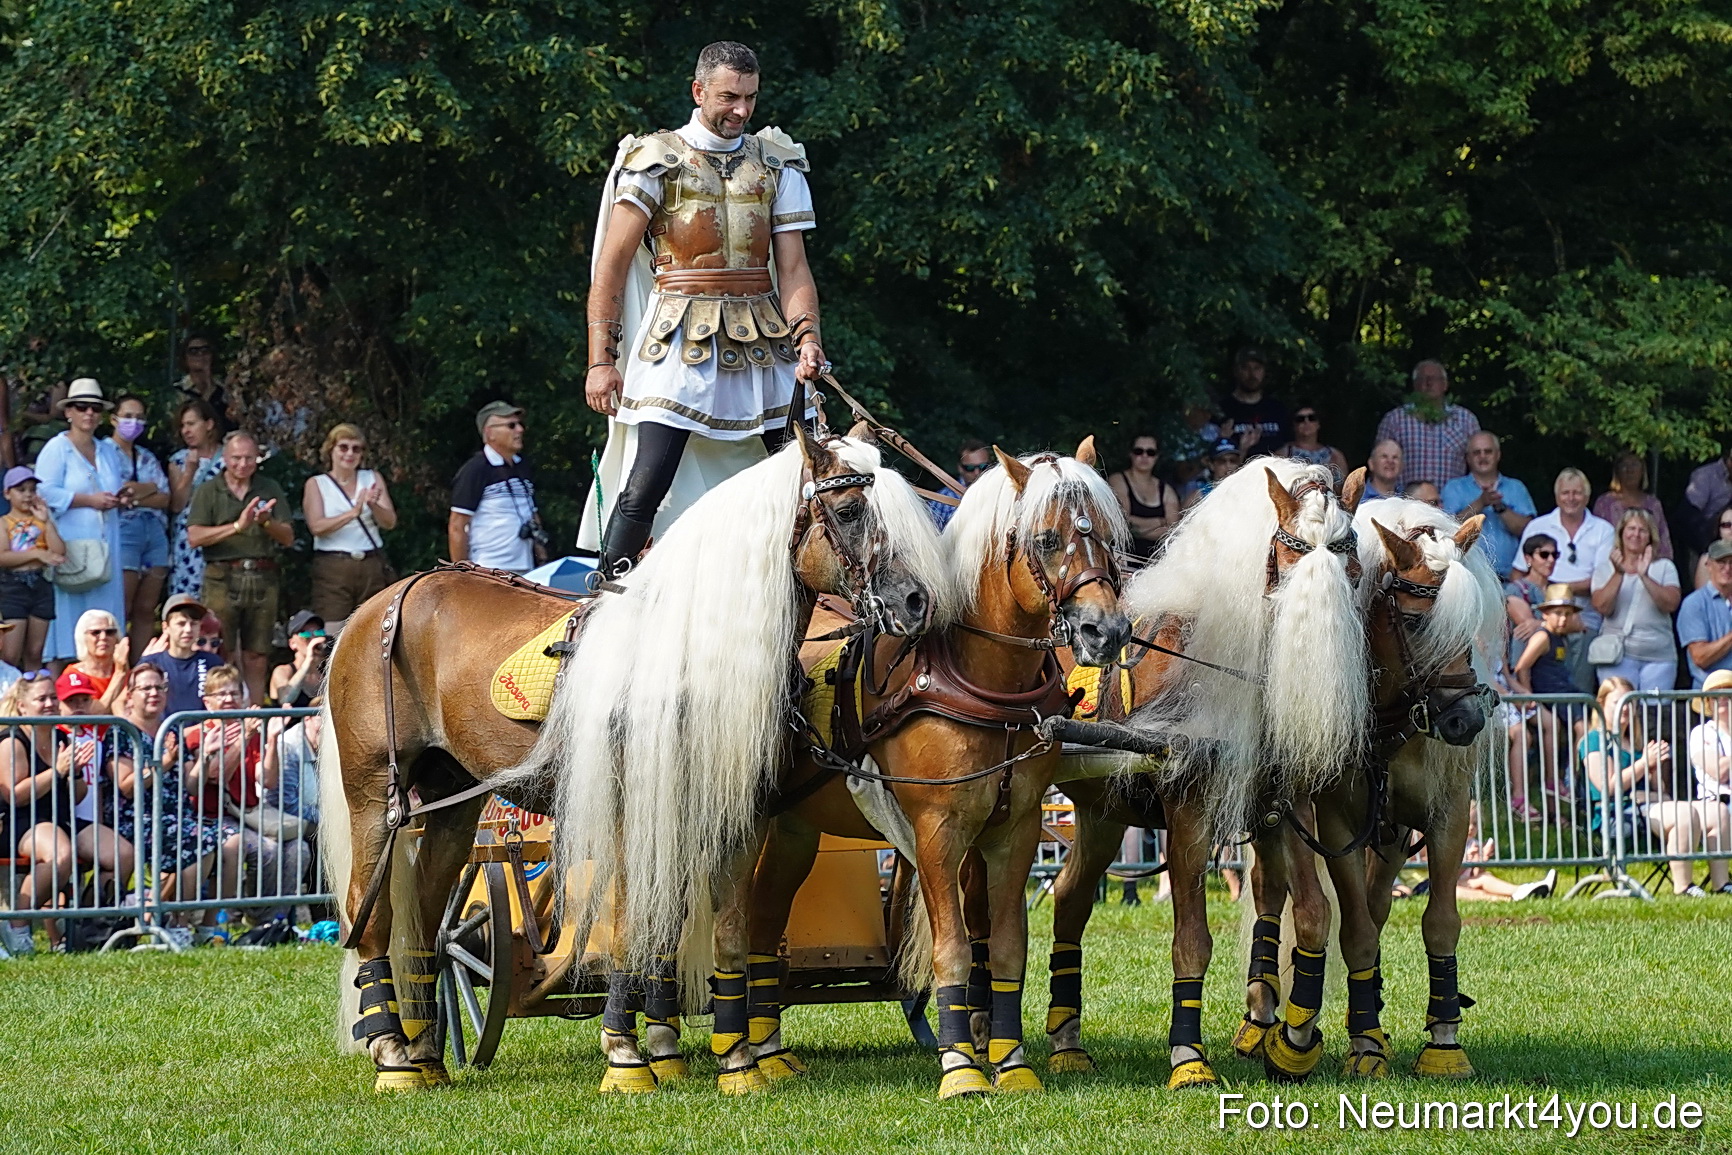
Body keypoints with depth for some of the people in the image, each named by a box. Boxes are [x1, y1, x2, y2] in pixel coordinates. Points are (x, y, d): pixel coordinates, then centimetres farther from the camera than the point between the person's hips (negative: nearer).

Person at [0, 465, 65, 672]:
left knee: (34, 653, 7)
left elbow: (59, 552, -2)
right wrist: (37, 554, -18)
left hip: (41, 584, 3)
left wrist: (46, 521, -4)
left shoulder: (42, 521, 12)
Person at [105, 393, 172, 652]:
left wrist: (132, 494, -7)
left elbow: (164, 498, 9)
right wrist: (148, 489, -1)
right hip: (122, 530, -6)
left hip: (155, 532, 6)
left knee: (146, 611, 3)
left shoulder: (148, 458, 22)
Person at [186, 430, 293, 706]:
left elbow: (288, 538, 9)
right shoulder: (209, 491, 6)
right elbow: (195, 536, -7)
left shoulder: (270, 490, 13)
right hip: (223, 577, -3)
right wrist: (236, 526, -17)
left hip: (262, 579, 3)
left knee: (256, 659, 3)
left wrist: (266, 522, -11)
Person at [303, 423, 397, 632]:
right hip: (333, 567, -3)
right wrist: (353, 513, -22)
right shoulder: (316, 484, 7)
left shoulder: (372, 479, 13)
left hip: (372, 567, 3)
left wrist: (373, 505, -19)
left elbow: (390, 522, 3)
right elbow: (317, 526, -8)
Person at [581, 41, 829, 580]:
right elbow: (610, 266, -2)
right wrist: (601, 361, -8)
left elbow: (793, 266, 5)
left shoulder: (777, 165, 10)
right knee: (645, 487, -13)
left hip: (763, 342, 4)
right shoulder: (656, 161, 0)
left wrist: (807, 338, -12)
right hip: (681, 338, -4)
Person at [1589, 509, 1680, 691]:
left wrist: (1645, 576, -15)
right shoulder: (1605, 569, 11)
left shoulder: (1664, 567, 11)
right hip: (1617, 655, 0)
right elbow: (1602, 607, -4)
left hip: (1659, 657, 0)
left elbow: (1671, 604, -5)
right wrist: (1618, 573, -13)